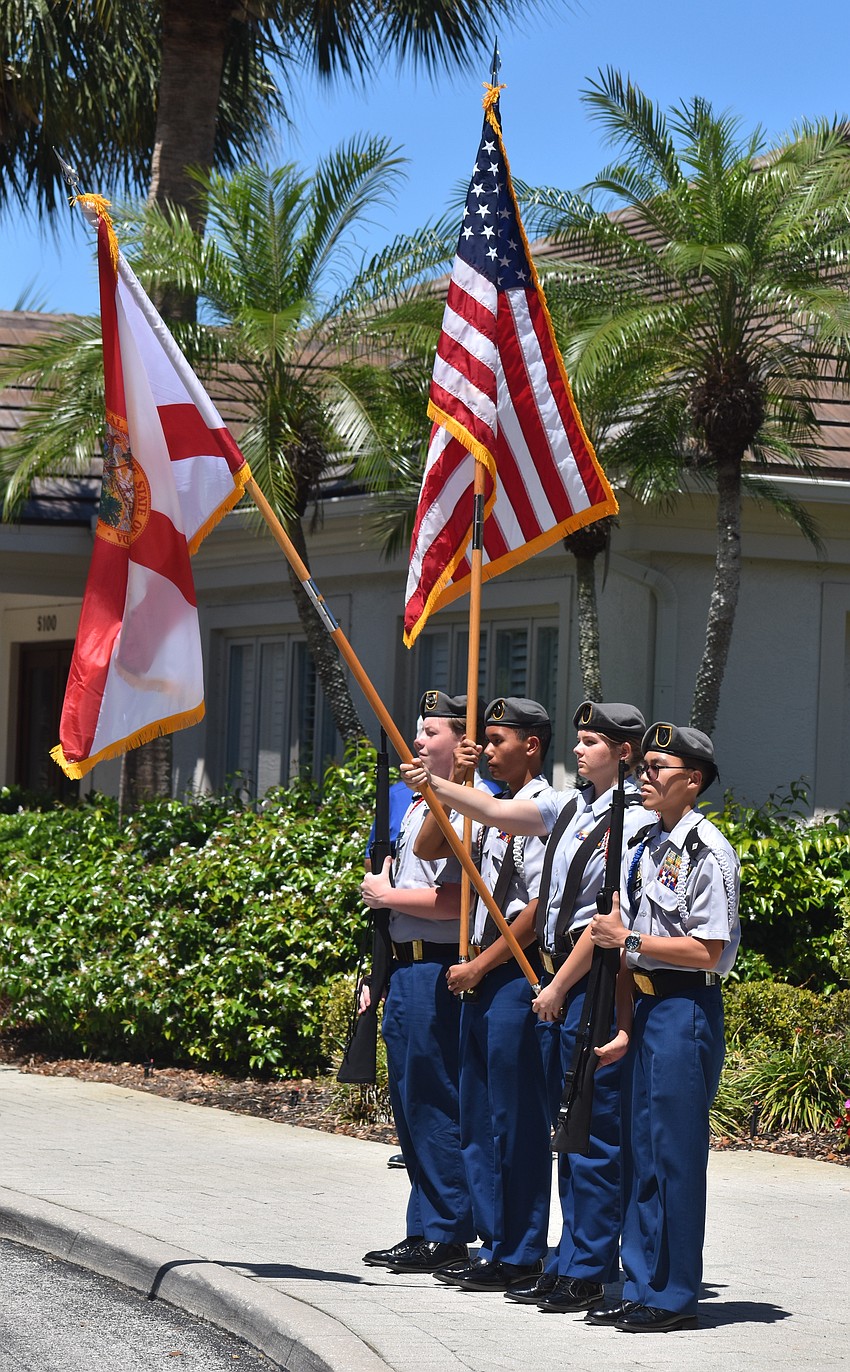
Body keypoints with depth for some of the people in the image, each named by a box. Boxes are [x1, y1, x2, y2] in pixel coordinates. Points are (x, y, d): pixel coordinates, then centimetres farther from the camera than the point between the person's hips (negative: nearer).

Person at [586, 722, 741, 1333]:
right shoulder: (644, 848, 14)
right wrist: (624, 1024, 9)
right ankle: (641, 1288, 19)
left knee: (676, 1152, -4)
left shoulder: (707, 853, -12)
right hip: (646, 1007, 9)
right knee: (640, 1150, 11)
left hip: (687, 1009, -9)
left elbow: (707, 951, -16)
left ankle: (675, 1296, 2)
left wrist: (629, 941, -15)